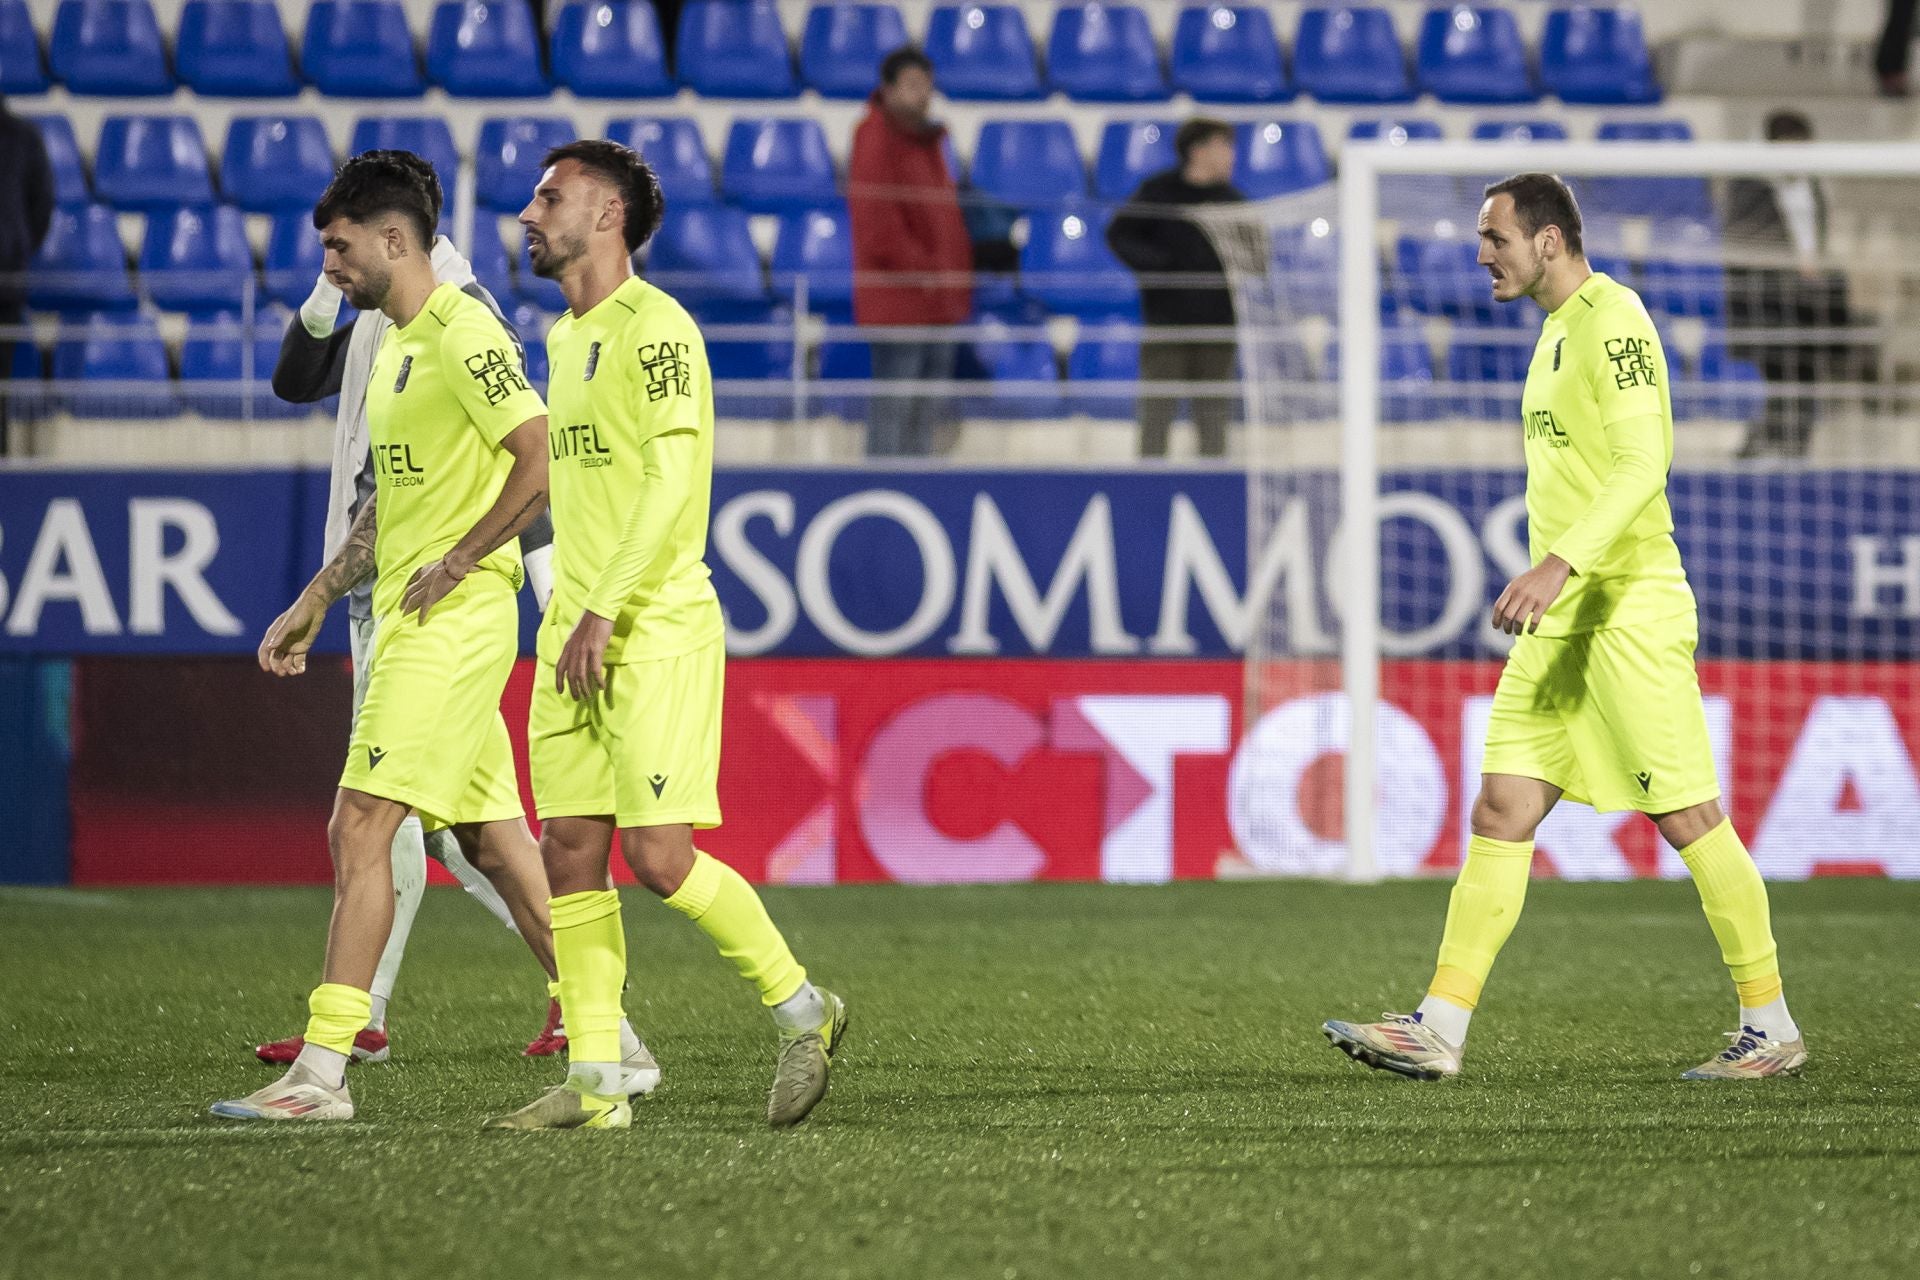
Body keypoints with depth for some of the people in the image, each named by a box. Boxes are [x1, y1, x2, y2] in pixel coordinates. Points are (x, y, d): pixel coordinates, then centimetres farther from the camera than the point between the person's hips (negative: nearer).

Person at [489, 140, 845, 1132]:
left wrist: (603, 614, -21)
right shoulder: (565, 337, 18)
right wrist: (568, 617, 19)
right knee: (570, 853, 2)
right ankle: (594, 1082, 4)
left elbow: (672, 480, -18)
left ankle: (801, 1010, 6)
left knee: (658, 854, -12)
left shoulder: (653, 326, -10)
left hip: (656, 632, -9)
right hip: (574, 637, 9)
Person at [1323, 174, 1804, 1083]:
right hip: (1563, 618, 9)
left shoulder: (1613, 322, -12)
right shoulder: (1559, 328, 18)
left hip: (1631, 607, -9)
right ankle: (1439, 1028, -1)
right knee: (1500, 814, 2)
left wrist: (1560, 563, -30)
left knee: (1687, 817, -5)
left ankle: (1772, 1029, 5)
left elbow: (1642, 465, -22)